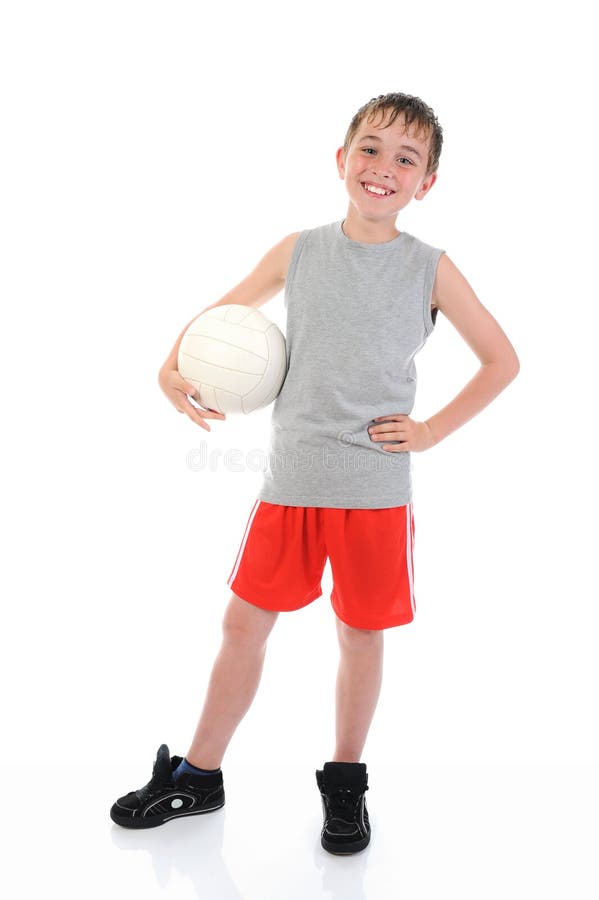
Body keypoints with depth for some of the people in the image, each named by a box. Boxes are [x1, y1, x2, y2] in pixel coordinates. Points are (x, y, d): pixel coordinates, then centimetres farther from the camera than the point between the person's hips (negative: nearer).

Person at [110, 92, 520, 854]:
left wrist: (433, 430, -1)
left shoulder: (431, 269, -1)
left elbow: (502, 361, 6)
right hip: (290, 482, 2)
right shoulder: (297, 251, 4)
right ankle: (197, 776, 29)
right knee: (244, 622, 9)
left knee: (361, 634, 11)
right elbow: (223, 313, 16)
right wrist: (173, 366, -1)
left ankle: (345, 782, 34)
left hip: (376, 488, -1)